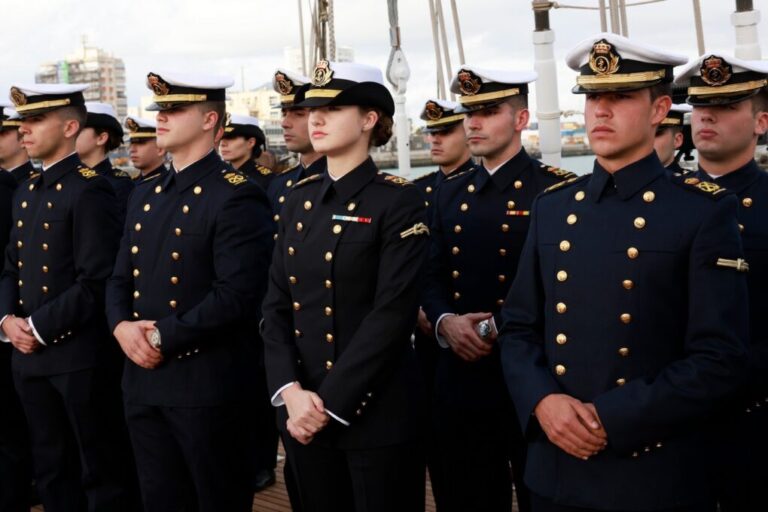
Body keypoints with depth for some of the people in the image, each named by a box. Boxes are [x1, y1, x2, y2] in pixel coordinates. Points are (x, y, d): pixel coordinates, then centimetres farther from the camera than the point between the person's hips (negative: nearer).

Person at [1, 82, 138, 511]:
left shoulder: (90, 190, -13)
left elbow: (97, 282, -18)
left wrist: (40, 328, -16)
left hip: (81, 356, -8)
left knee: (102, 473, 3)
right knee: (52, 469, 18)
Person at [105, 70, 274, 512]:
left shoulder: (237, 196, -13)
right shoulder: (145, 194, 14)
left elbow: (237, 294, -21)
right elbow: (121, 278, 15)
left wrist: (162, 336, -18)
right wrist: (122, 325, -6)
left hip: (209, 386, -8)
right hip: (143, 381, 8)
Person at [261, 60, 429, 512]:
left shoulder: (399, 200, -9)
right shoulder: (300, 198, 9)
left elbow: (393, 315, -17)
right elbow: (277, 305, 6)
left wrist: (330, 402, -18)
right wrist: (290, 390, -9)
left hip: (375, 413, -5)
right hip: (303, 411, 6)